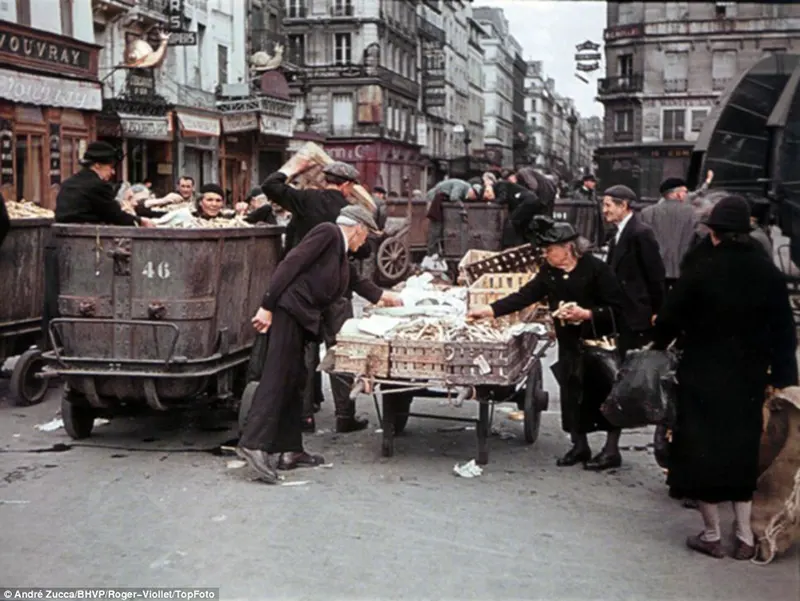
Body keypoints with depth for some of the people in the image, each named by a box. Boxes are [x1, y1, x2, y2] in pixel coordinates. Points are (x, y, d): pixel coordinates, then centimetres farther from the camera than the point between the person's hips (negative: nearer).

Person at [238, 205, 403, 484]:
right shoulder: (327, 233, -5)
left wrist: (386, 297, 52)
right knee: (276, 378, -14)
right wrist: (267, 306, -18)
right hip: (288, 309, -9)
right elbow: (290, 264, -13)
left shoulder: (341, 255, 21)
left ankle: (290, 450, 12)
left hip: (302, 319, 9)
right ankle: (254, 444, -17)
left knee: (292, 382, 9)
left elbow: (358, 283, 39)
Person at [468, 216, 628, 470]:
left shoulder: (596, 269, -16)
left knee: (604, 393, 1)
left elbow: (617, 309, -15)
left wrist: (587, 314, -25)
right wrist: (490, 310, -7)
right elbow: (524, 296, 0)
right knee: (571, 392, 8)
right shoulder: (549, 272, 3)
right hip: (569, 343, 6)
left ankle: (611, 449, 14)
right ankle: (579, 445, 22)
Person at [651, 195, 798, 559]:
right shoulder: (770, 275, -2)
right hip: (749, 379, 4)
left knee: (703, 449, 8)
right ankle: (744, 537, 18)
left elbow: (670, 320, -7)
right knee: (742, 453, 15)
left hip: (703, 377, -4)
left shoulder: (700, 273, -14)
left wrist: (658, 344, 13)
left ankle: (712, 535, 14)